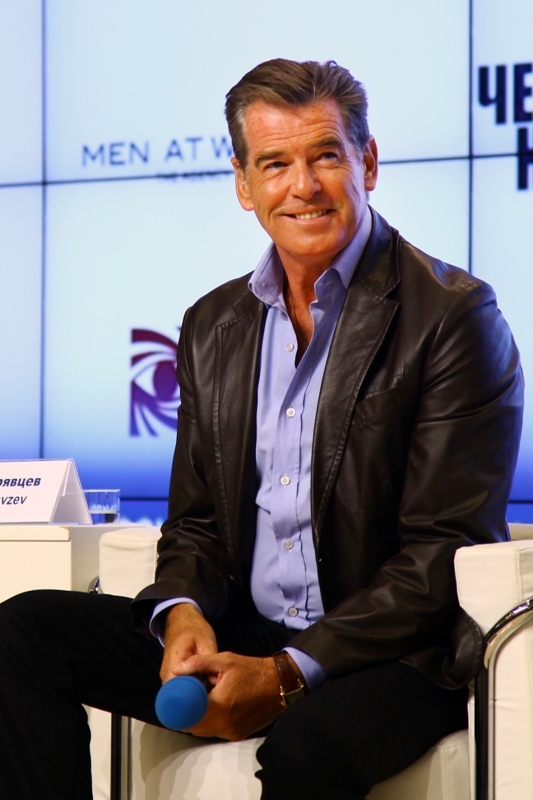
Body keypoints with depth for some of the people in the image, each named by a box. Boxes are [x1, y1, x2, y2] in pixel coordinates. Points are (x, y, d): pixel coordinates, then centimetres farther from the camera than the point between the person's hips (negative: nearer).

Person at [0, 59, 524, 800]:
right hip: (239, 640, 6)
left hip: (394, 655, -6)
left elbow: (448, 551, -13)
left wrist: (288, 672, -19)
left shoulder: (454, 315, -9)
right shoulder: (212, 326, 12)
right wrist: (183, 614, -9)